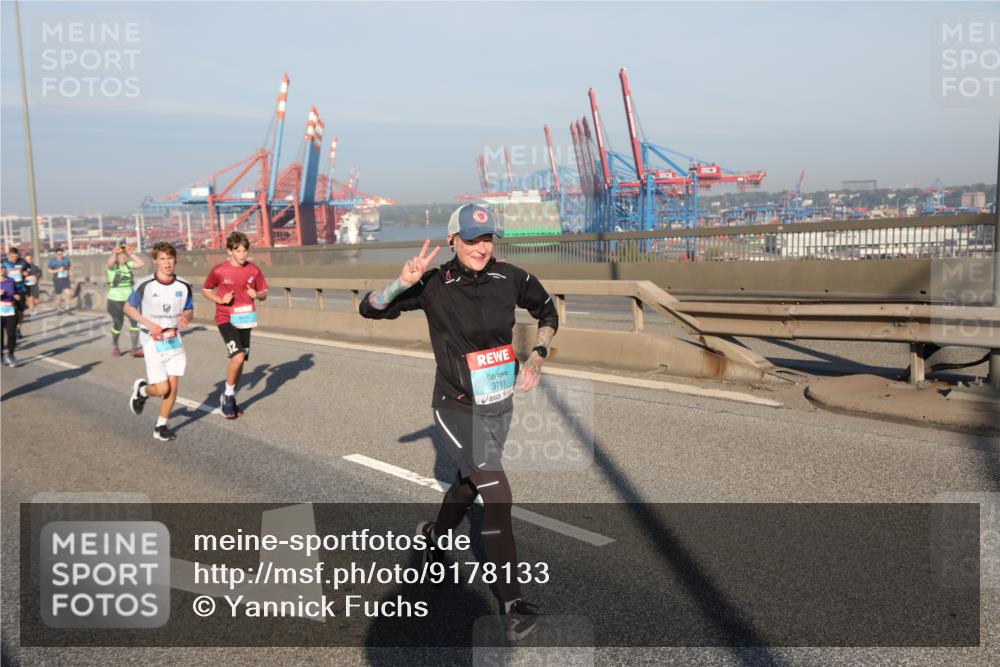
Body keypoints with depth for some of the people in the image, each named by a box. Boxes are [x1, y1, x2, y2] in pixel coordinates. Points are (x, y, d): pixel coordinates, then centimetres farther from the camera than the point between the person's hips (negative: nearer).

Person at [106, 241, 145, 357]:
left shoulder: (129, 265, 6)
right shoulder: (113, 266, -5)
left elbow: (141, 263, -5)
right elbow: (110, 262, -28)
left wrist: (131, 254, -4)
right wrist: (115, 252, -19)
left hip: (129, 299, 3)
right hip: (115, 300, -3)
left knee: (135, 322, -9)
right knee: (117, 324, 7)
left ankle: (135, 348, -5)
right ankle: (114, 346, 31)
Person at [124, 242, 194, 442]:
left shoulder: (183, 286, -2)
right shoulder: (145, 285, -11)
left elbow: (189, 310, 11)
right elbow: (128, 308, 0)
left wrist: (186, 317, -14)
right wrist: (148, 323, -15)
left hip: (174, 341, 4)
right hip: (153, 342, -3)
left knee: (173, 386, 0)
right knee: (162, 389, -8)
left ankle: (161, 426, 18)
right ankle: (141, 390, 27)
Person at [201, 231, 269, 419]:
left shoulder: (254, 270, 0)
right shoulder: (219, 271, -9)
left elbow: (263, 293, 10)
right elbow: (205, 290, 6)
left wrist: (257, 295, -13)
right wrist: (220, 300, -12)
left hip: (244, 319, 4)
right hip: (226, 319, -4)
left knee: (240, 360, 11)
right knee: (237, 357, -20)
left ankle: (230, 399, 29)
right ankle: (228, 395, 2)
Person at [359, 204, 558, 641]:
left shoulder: (511, 278, -4)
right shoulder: (434, 285, -13)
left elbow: (548, 313, 12)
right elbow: (369, 309, -13)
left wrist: (537, 357, -2)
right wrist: (403, 282, -31)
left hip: (500, 406, 5)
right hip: (456, 409, -5)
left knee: (469, 483, 24)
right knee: (497, 493, -15)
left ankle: (434, 535, 54)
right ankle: (513, 602, -3)